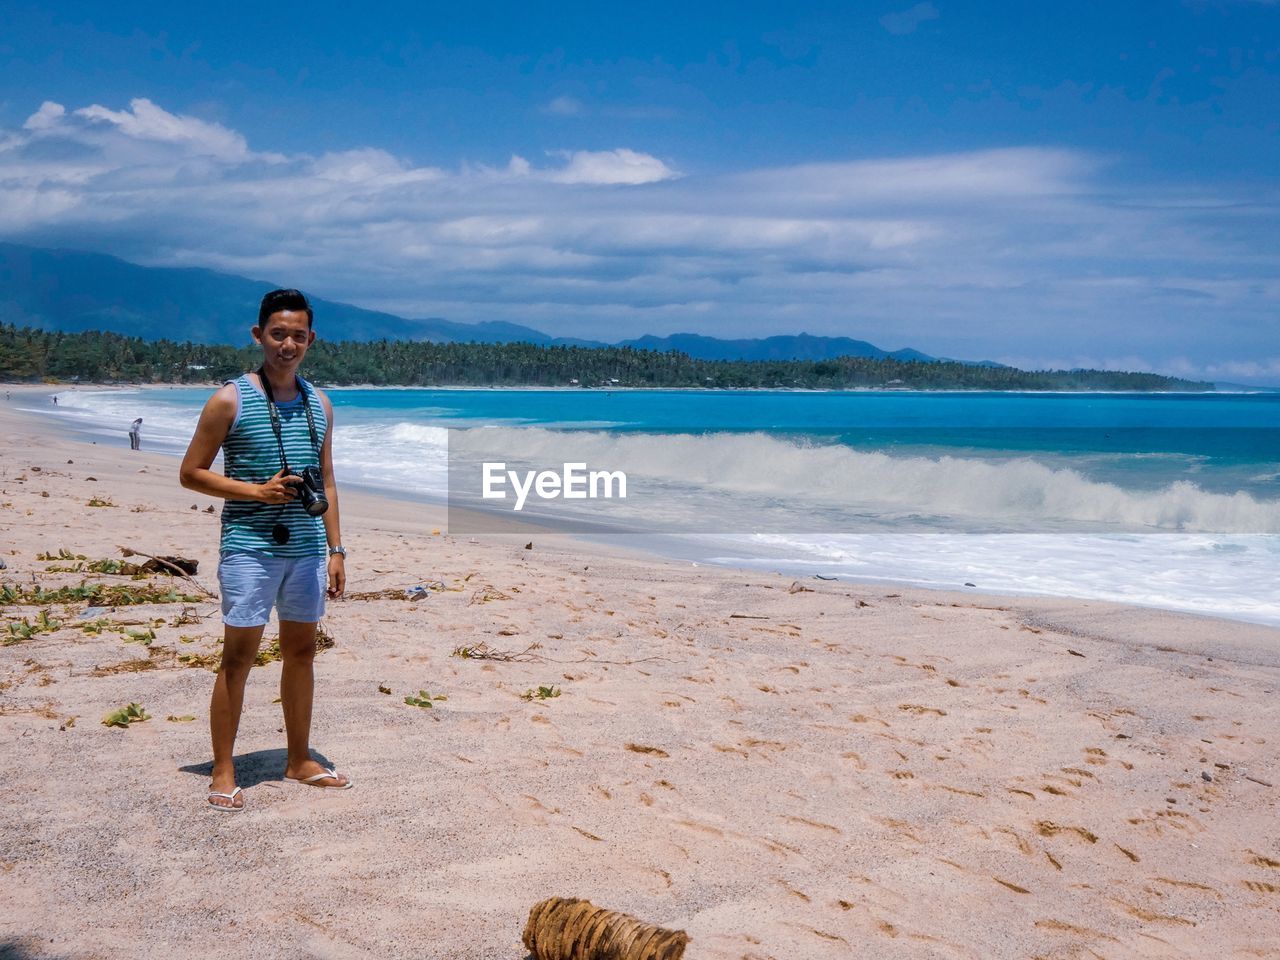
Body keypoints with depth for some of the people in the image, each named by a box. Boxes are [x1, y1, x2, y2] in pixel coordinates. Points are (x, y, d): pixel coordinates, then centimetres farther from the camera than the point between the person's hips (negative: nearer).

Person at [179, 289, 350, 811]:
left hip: (307, 547, 5)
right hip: (250, 547, -5)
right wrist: (256, 491, -15)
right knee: (239, 655, -2)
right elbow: (191, 473, -3)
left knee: (301, 650, 11)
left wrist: (336, 550, 10)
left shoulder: (319, 404, 10)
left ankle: (299, 760, 24)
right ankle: (223, 771, 8)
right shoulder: (230, 401, -4)